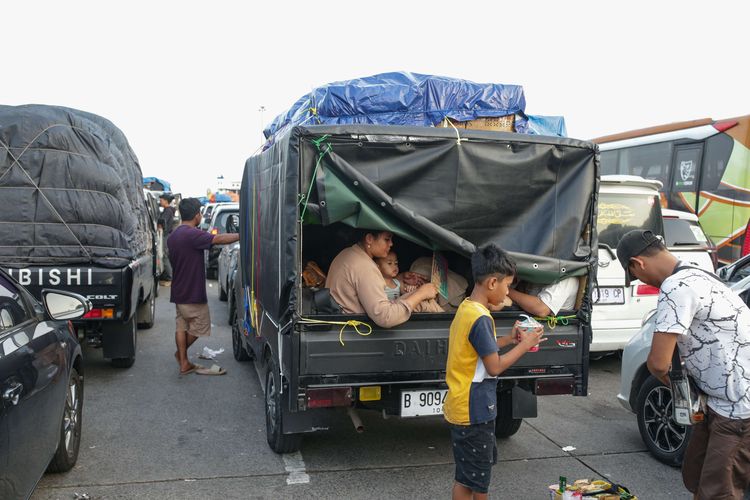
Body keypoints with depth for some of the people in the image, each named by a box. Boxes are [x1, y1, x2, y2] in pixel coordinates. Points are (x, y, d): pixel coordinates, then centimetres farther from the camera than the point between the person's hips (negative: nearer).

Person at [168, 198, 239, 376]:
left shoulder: (173, 235, 10)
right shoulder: (192, 234, -19)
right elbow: (219, 239, -25)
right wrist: (241, 235, -17)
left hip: (179, 291, 9)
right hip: (192, 292, -9)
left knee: (181, 326, 11)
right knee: (199, 327, 8)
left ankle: (184, 363, 14)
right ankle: (181, 353, 19)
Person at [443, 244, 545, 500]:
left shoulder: (466, 308, 5)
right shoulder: (481, 318, -24)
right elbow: (495, 366, -20)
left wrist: (508, 339, 10)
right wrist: (524, 345, -10)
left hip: (466, 407, 9)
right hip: (473, 411, -9)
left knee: (483, 465, 26)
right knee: (468, 478, 6)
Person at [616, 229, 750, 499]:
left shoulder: (676, 287, -21)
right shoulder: (693, 277, 11)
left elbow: (658, 363, -22)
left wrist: (671, 381, 0)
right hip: (724, 399, 10)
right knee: (695, 478, 18)